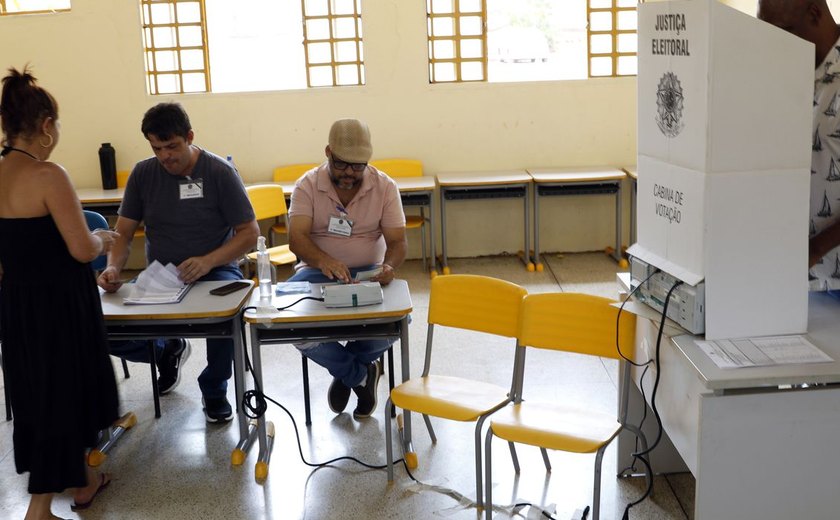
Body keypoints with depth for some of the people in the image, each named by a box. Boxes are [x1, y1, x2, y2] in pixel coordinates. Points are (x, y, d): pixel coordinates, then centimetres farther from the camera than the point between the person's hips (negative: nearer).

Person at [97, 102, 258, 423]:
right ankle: (169, 351, 17)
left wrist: (208, 261, -26)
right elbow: (123, 233, 5)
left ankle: (214, 389, -7)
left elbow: (249, 232, -9)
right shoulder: (143, 174, 3)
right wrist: (113, 268, -17)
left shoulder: (219, 172, -7)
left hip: (214, 272, -3)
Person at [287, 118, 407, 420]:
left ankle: (345, 370, 2)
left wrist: (389, 266, -33)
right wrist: (323, 260, -41)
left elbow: (397, 241, -8)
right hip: (317, 269, 0)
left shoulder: (385, 187, -3)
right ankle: (361, 374, -6)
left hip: (368, 271, 0)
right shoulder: (308, 185, -5)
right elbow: (297, 237, -18)